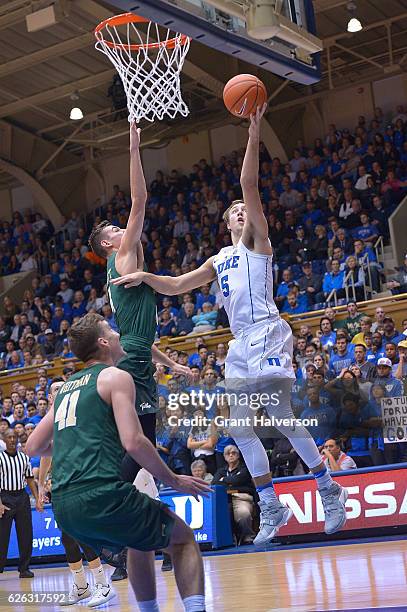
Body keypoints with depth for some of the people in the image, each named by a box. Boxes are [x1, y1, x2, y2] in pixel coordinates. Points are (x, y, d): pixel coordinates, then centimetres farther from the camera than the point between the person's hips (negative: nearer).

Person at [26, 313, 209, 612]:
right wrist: (175, 481, 1)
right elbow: (133, 442, -11)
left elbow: (33, 447, 26)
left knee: (139, 541, 33)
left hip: (63, 507, 7)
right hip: (101, 494, -7)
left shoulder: (65, 388, 22)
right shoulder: (116, 376, 1)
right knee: (183, 538, 13)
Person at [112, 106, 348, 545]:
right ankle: (271, 508, 12)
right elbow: (176, 286, 25)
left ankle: (329, 491, 2)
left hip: (267, 337, -7)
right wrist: (146, 278, 9)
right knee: (240, 428, 3)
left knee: (282, 418, -13)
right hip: (240, 346, 8)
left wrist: (254, 134, -15)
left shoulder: (258, 241, 6)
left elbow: (249, 187, -7)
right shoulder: (219, 260, 23)